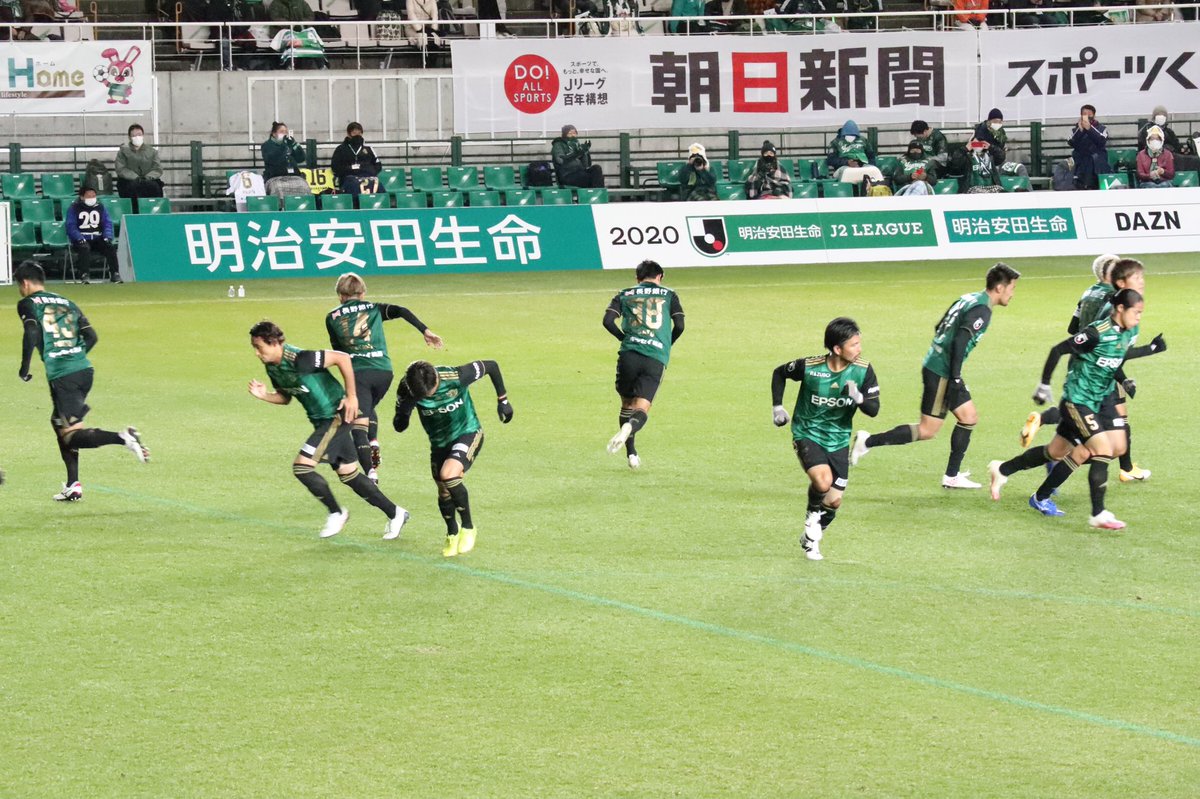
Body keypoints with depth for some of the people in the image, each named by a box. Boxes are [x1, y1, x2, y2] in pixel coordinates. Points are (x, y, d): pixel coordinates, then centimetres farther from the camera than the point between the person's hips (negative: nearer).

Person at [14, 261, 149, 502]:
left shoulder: (27, 304, 3)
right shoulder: (66, 303, 20)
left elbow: (32, 334, -15)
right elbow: (91, 336, 13)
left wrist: (24, 367, -4)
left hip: (61, 376, -7)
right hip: (85, 370, 7)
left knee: (71, 435, -5)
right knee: (58, 422, 23)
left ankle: (121, 438, -29)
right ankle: (73, 486, 19)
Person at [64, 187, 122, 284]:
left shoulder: (100, 207, 13)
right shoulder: (73, 208, 1)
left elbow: (107, 223, 9)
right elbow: (70, 226, -7)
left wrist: (107, 237, -10)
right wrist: (80, 238, -22)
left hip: (98, 238, 3)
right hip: (81, 240, -3)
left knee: (110, 247, -23)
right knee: (84, 248, -36)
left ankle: (114, 274, -20)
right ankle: (85, 275, -38)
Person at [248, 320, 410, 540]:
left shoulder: (299, 359, -26)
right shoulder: (272, 367, 1)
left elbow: (342, 358, -24)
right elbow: (285, 397, 15)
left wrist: (351, 396, -20)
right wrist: (264, 395, -6)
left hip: (336, 416, -9)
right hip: (321, 421, 9)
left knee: (301, 466, -14)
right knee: (348, 473, 13)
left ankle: (336, 512, 5)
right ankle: (395, 514, 25)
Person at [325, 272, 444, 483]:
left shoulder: (332, 317, 15)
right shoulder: (374, 308, 17)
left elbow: (337, 349, 18)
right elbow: (401, 311, 2)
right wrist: (425, 331, -1)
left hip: (357, 372, -3)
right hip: (384, 371, 3)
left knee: (359, 424, -6)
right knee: (368, 408, 31)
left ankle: (370, 472, -23)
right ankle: (374, 443, 6)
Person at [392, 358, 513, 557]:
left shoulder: (456, 377, -30)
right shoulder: (406, 388, -22)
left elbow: (491, 366, -13)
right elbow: (399, 426, -13)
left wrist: (503, 400, -6)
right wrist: (404, 411, -36)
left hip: (468, 433, -4)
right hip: (439, 442, 4)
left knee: (448, 475, -27)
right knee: (444, 493, 8)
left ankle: (468, 527, -6)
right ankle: (452, 533, 40)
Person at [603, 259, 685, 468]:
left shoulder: (625, 295, 16)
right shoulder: (668, 295, 16)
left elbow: (608, 320, 2)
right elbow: (679, 325, 5)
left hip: (629, 355, 1)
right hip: (656, 359, -1)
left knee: (627, 404, 18)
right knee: (642, 409, -4)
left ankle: (631, 453, 12)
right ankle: (629, 427, -37)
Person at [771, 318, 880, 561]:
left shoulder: (863, 371, -12)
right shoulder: (809, 367, -19)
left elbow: (874, 409, -10)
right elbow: (779, 373, 1)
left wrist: (859, 397, -30)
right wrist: (777, 406, -1)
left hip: (838, 440, 3)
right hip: (807, 434, -3)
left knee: (834, 501, 4)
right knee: (823, 480, -28)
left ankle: (811, 539, 32)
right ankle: (812, 518, 4)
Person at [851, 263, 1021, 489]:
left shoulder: (968, 300, 13)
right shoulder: (981, 310, -15)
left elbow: (940, 330, 19)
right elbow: (960, 341, -25)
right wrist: (955, 378, -25)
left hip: (935, 365, 10)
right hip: (941, 372, -10)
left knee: (969, 417, 14)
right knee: (927, 431, -5)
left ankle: (952, 476, 18)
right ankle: (869, 441, -2)